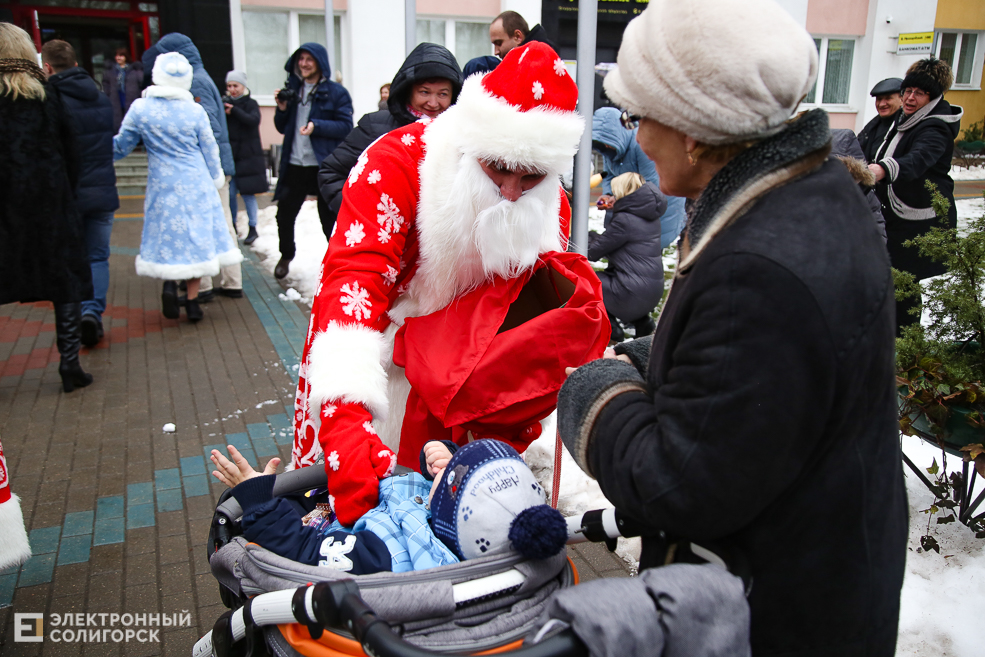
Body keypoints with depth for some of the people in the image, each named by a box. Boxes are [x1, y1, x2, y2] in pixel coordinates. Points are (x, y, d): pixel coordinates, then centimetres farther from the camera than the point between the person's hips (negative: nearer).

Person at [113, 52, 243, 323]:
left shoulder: (139, 109, -5)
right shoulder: (195, 111, -5)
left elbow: (120, 146, 4)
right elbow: (210, 151, 4)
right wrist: (216, 179, 20)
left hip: (162, 186, 0)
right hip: (196, 185, 0)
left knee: (166, 233, 17)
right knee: (195, 237, 7)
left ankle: (168, 282, -6)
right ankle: (192, 301, 9)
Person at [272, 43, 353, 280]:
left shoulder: (336, 92, -3)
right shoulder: (292, 89, 13)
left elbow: (346, 126, -11)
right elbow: (282, 128, 17)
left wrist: (316, 126, -23)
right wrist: (282, 109, -2)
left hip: (324, 165, -5)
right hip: (294, 165, 5)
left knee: (330, 219, 4)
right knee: (284, 215, 11)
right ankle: (286, 256, 34)